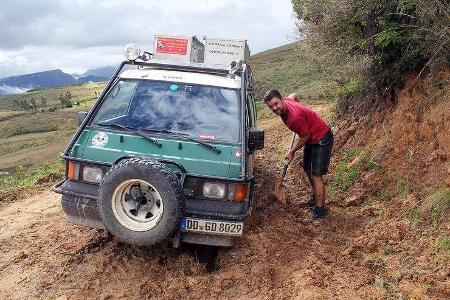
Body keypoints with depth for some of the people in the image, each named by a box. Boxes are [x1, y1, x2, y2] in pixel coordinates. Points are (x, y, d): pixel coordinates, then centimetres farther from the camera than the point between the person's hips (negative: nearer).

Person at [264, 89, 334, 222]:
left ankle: (319, 210, -4)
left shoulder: (295, 116, -36)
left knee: (316, 175, -11)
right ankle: (316, 198, 38)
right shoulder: (286, 101, -9)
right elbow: (294, 96, 15)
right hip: (311, 138, 10)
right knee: (308, 169, 20)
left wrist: (292, 152, -10)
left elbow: (305, 136, -22)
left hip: (322, 139, -10)